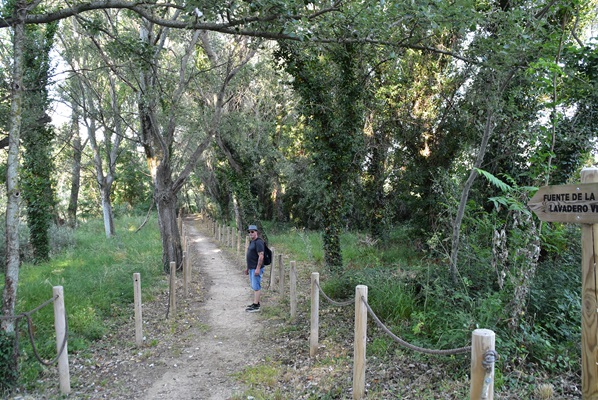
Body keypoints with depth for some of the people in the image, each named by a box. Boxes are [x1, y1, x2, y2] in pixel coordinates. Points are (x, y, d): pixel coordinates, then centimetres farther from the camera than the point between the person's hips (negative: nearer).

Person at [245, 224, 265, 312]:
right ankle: (256, 302, 24)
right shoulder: (252, 242, 15)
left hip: (256, 269, -10)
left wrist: (258, 268, -25)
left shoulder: (258, 242, -16)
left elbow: (261, 256, -22)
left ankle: (256, 306, -3)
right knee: (254, 286, 15)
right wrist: (248, 268, 22)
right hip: (252, 268, 10)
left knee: (256, 286, -7)